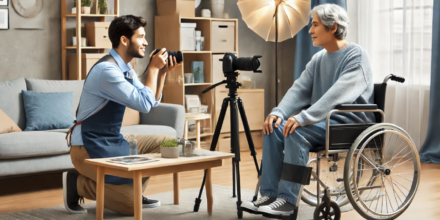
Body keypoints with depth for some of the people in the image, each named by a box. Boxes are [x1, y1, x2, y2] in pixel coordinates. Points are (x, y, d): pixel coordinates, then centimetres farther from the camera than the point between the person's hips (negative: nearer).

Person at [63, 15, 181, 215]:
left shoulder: (126, 69, 9)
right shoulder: (107, 69, -21)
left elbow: (152, 102, 16)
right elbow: (144, 105, -23)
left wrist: (162, 72, 4)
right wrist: (153, 68, -14)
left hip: (113, 142, 10)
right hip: (89, 148, -10)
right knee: (131, 204, -16)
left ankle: (131, 190, 12)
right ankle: (77, 183, 2)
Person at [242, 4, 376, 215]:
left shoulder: (356, 56, -13)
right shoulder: (318, 59, 12)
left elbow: (338, 94, -26)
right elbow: (299, 89, 4)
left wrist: (303, 117, -35)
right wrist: (279, 112, -15)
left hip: (350, 123, -8)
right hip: (324, 120, 8)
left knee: (297, 132, -31)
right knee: (274, 128, -12)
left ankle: (287, 201, -25)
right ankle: (269, 194, -12)